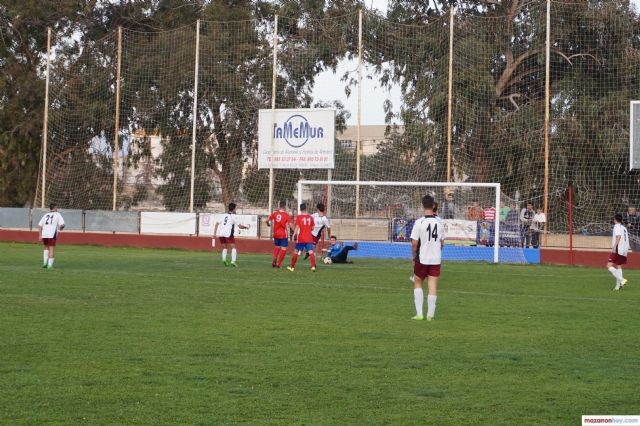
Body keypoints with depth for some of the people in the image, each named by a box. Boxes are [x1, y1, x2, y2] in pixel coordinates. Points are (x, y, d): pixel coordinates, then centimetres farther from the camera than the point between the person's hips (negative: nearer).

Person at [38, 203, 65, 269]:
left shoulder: (46, 215, 19)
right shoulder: (57, 214, 6)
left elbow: (39, 225, 12)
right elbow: (62, 225, -5)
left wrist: (40, 235, 14)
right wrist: (60, 229, 17)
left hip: (44, 234, 4)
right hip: (52, 234, -4)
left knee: (46, 248, 25)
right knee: (51, 249, 2)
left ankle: (45, 262, 12)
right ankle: (49, 265, -4)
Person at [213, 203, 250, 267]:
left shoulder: (223, 215, 16)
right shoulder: (234, 216, 1)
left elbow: (217, 224, 8)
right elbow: (240, 226, 0)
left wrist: (214, 233, 9)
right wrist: (245, 227, 21)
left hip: (220, 233, 5)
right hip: (228, 234, -5)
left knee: (225, 247, 21)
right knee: (233, 247, 2)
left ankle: (224, 259, 3)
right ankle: (233, 261, -12)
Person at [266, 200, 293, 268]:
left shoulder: (274, 213, 0)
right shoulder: (287, 215, -10)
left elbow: (267, 220, 1)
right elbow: (290, 225, -14)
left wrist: (268, 224, 23)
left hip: (276, 234, 4)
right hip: (283, 234, -4)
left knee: (277, 247, 23)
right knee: (283, 249, 5)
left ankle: (274, 261, 11)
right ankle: (278, 263, 1)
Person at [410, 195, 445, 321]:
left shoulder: (419, 222, -12)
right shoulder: (439, 223, 0)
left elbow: (414, 243, -12)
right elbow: (442, 242, 9)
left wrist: (414, 257, 3)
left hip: (422, 259, -2)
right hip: (436, 259, 2)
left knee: (417, 283, 13)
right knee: (433, 287, 3)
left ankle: (419, 313, 8)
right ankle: (430, 315, 3)